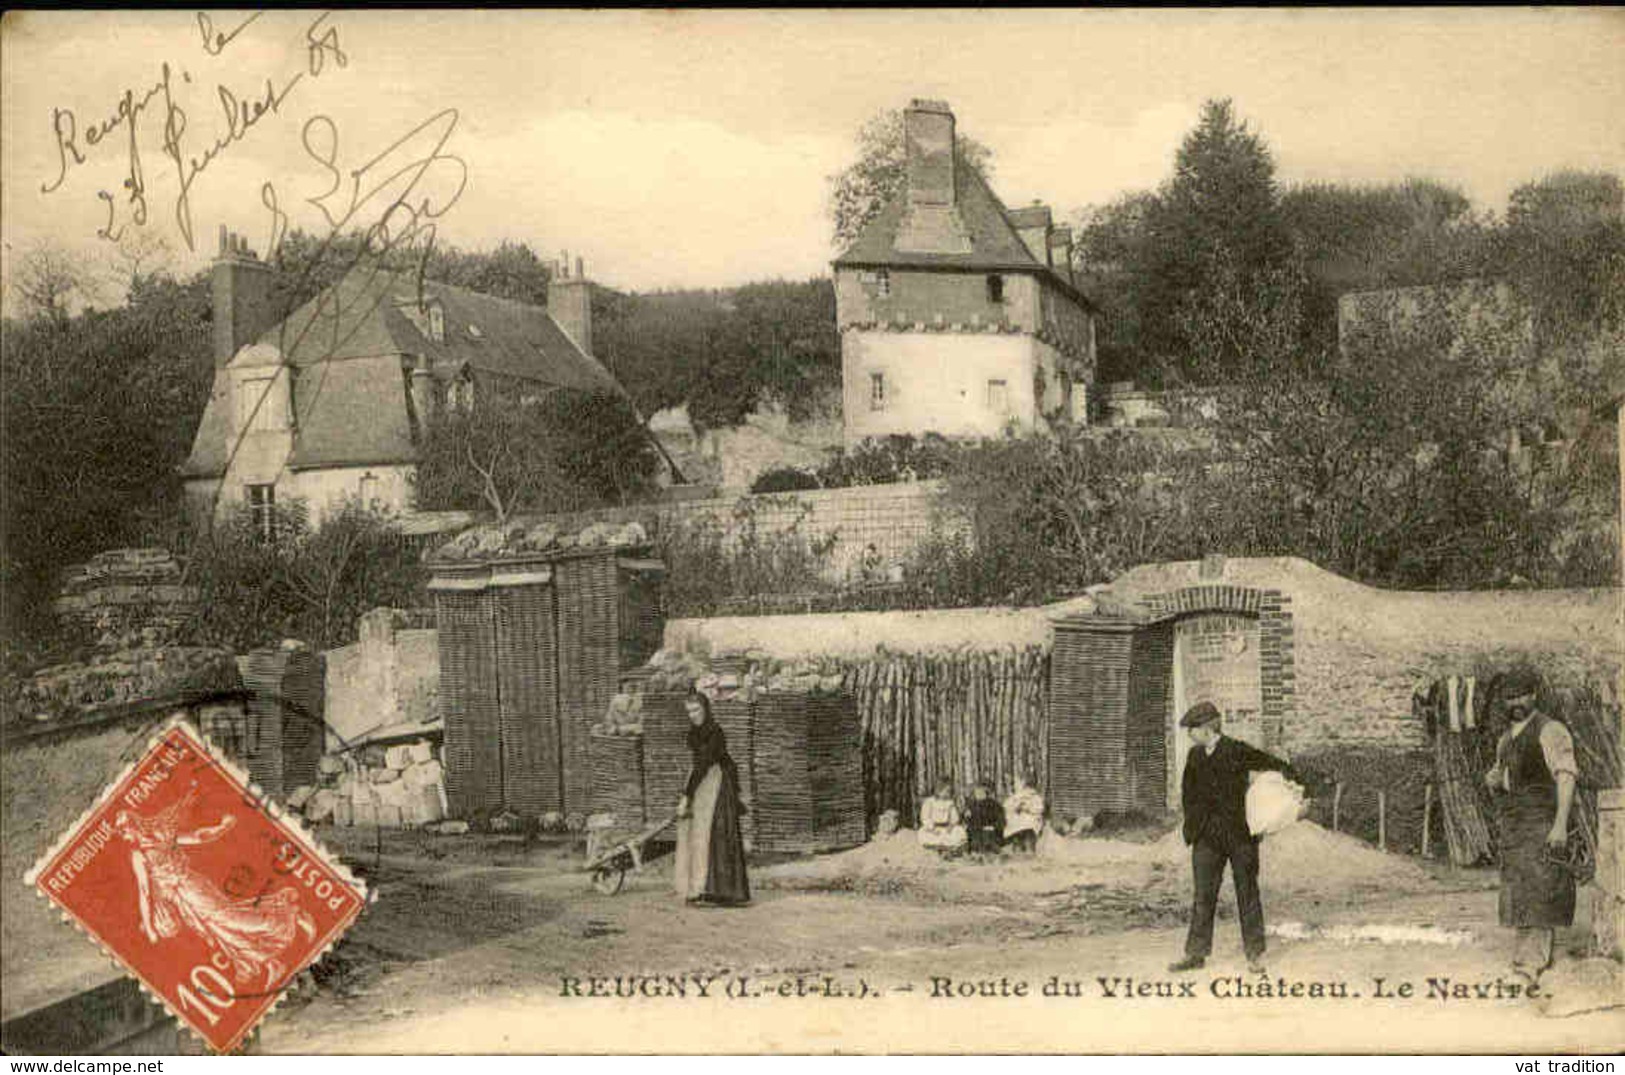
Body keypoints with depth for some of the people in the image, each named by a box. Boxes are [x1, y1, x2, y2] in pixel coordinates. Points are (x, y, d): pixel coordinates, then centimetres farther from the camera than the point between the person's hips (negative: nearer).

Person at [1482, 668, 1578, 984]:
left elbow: (1566, 777, -14)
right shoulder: (1506, 738, 18)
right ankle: (1541, 955, 19)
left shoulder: (1550, 731, -7)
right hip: (1511, 823, 8)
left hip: (1540, 822, -8)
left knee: (1536, 890, -12)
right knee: (1517, 889, 9)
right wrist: (1492, 780, 2)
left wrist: (1561, 824, -23)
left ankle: (1529, 963, -15)